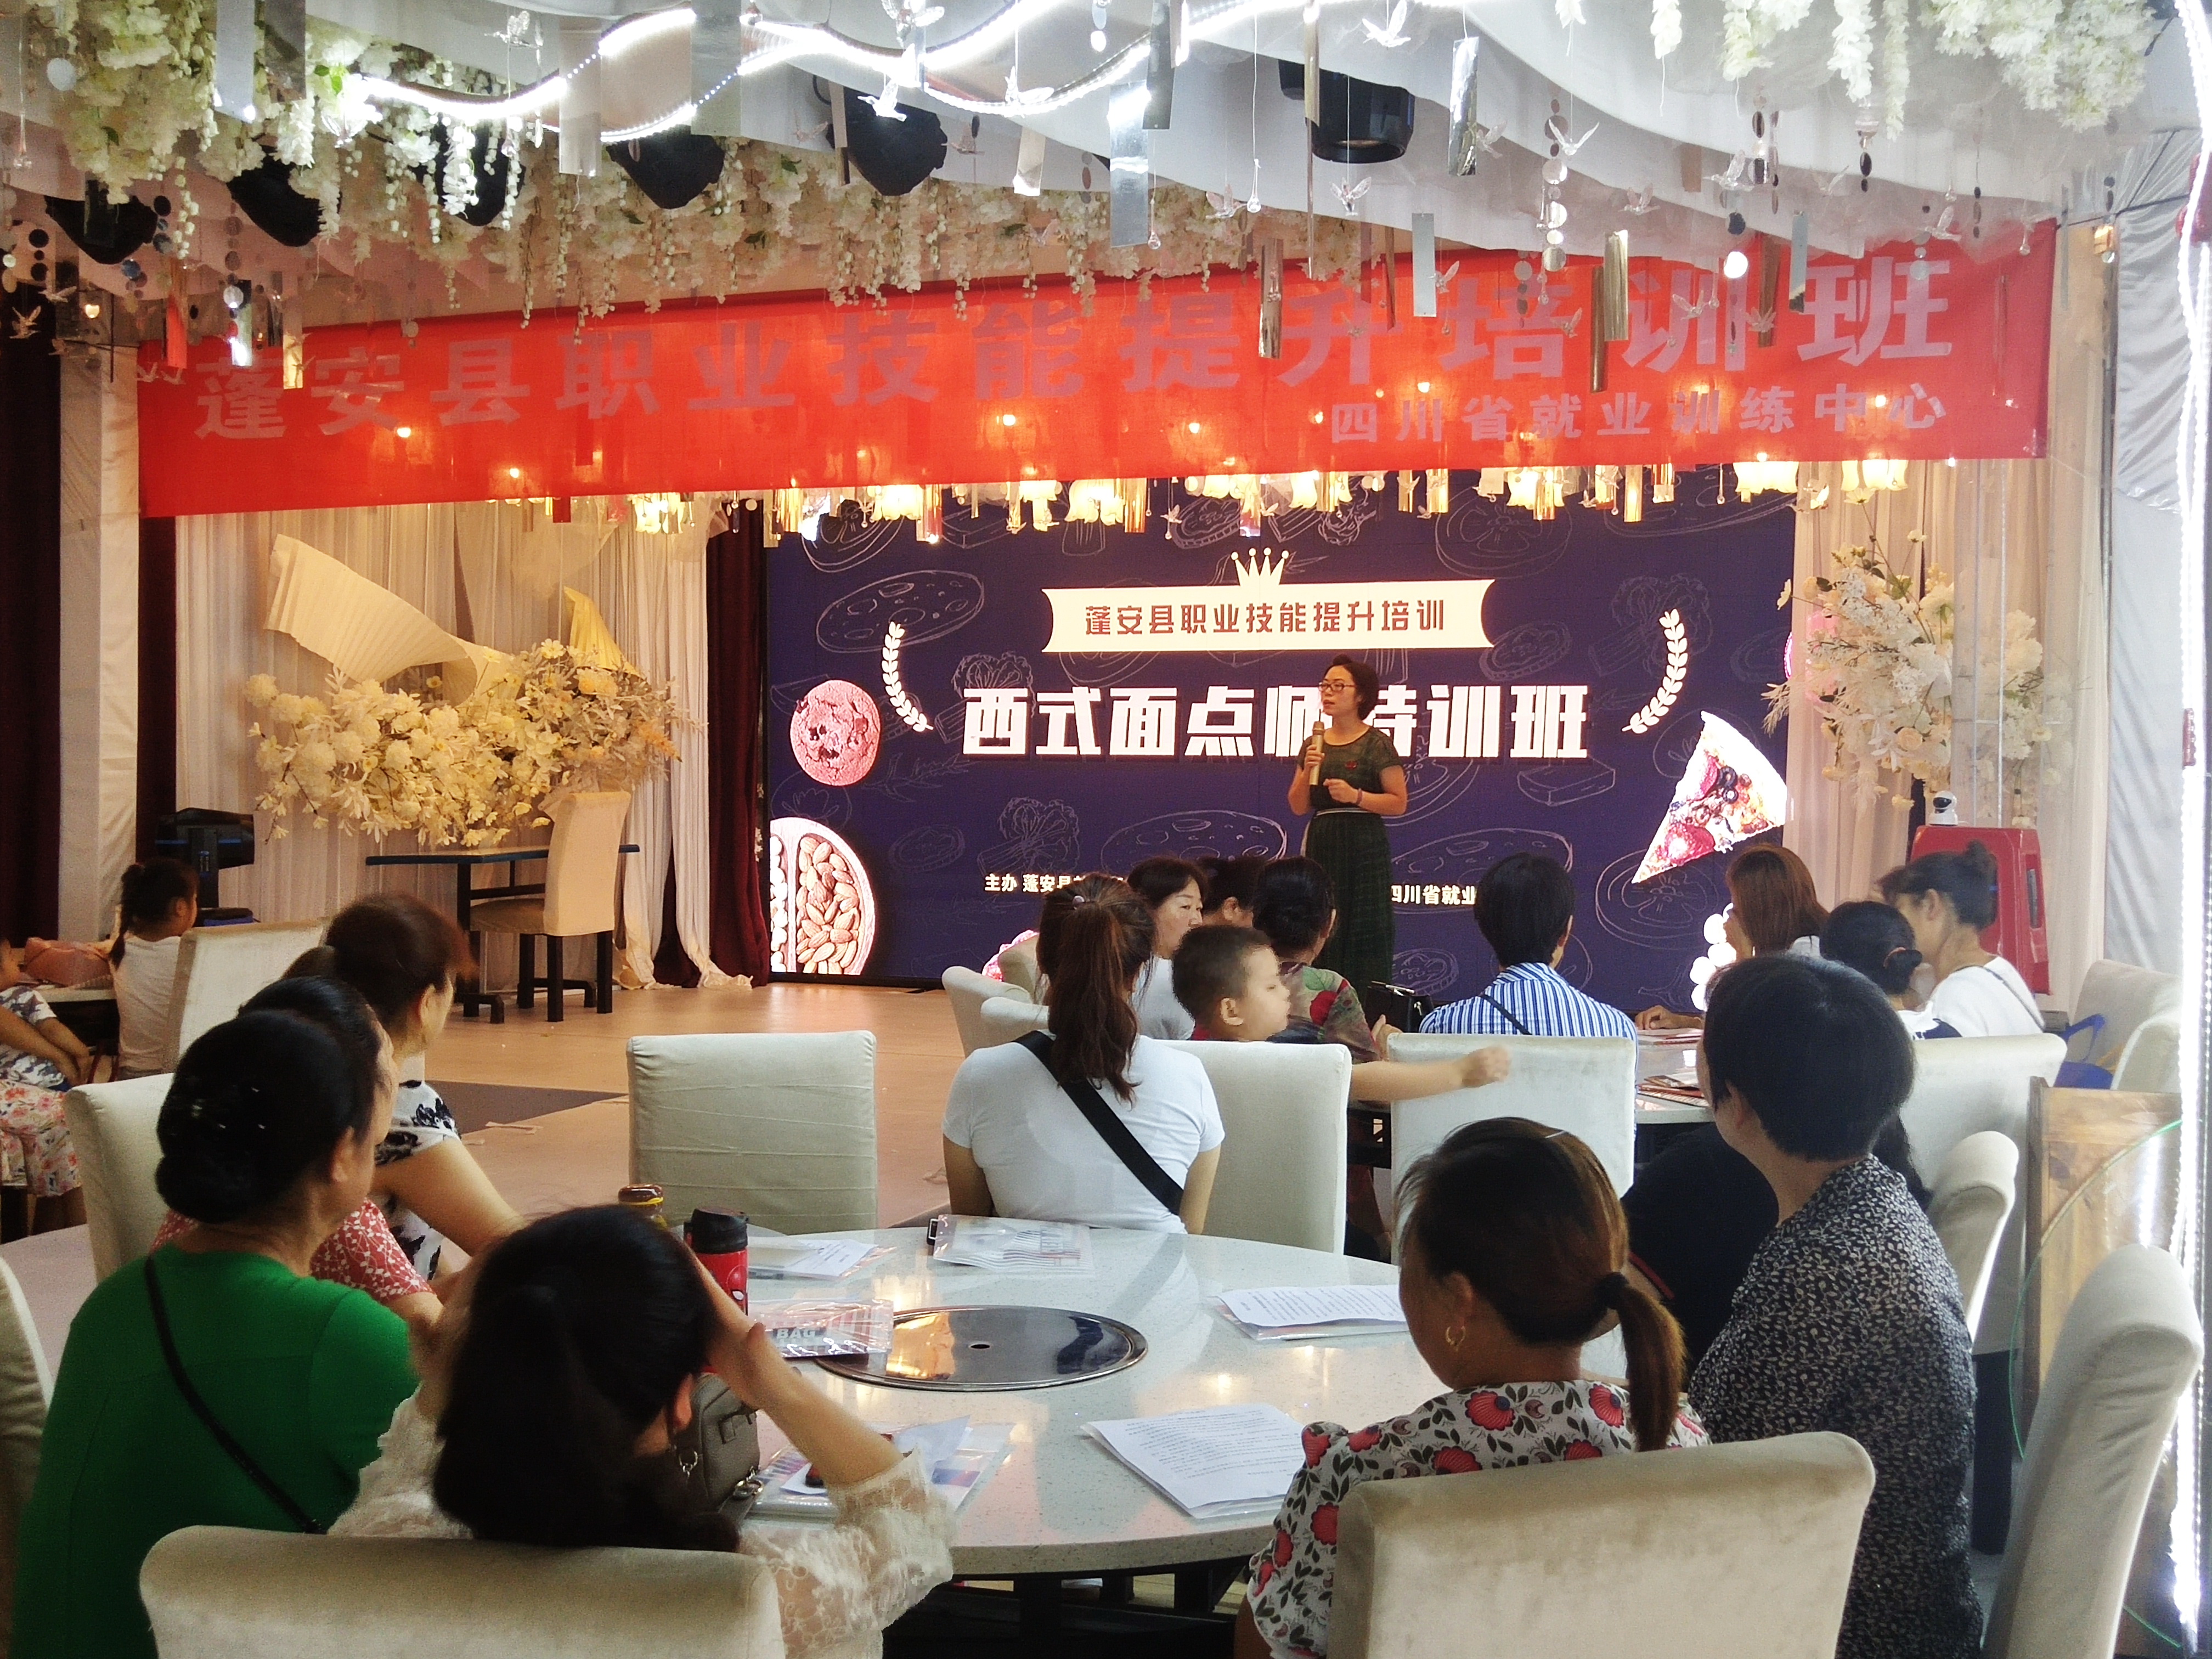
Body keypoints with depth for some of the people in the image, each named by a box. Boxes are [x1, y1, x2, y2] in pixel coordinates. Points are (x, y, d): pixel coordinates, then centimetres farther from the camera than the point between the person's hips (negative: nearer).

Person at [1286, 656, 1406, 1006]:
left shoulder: (1376, 744, -3)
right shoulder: (1315, 744, 14)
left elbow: (1399, 803, -5)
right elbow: (1299, 807, 11)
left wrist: (1357, 796, -17)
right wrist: (1308, 771, -4)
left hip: (1363, 847, -5)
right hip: (1321, 844, 5)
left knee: (1363, 929, -7)